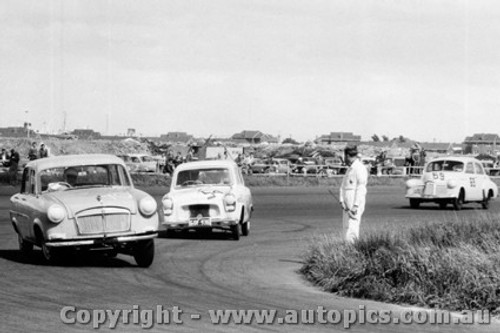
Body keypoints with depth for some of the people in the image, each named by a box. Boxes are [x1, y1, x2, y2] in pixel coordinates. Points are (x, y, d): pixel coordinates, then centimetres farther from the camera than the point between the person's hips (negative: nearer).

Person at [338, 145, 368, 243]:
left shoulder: (360, 169, -9)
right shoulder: (349, 169, 19)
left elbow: (361, 189, -15)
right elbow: (343, 186, 14)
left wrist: (355, 205, -20)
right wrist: (342, 201, -1)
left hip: (355, 206, -9)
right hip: (347, 205, 9)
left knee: (351, 229, -14)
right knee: (346, 227, 7)